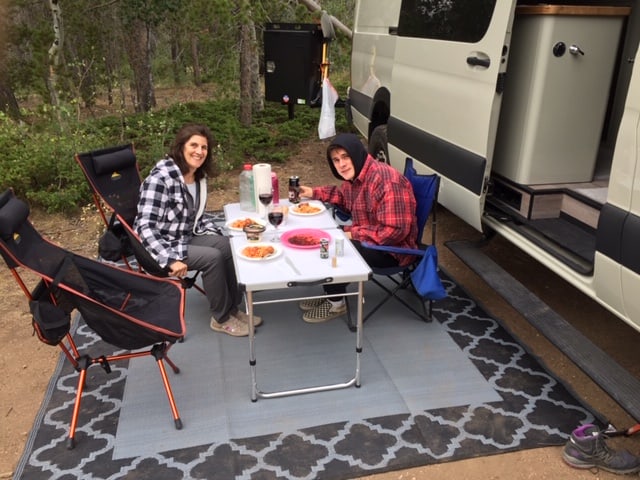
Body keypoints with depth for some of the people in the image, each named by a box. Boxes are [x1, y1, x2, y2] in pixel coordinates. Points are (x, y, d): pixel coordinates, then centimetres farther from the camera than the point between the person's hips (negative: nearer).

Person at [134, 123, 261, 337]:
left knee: (230, 247, -9)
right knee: (213, 257, -23)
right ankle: (221, 319, -5)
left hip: (187, 237, 8)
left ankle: (232, 307, 4)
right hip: (160, 246, -8)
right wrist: (172, 260, -32)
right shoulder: (160, 178, -23)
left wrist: (215, 234, 0)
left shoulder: (199, 176, 2)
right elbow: (145, 227, -26)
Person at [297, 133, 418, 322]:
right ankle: (332, 293, 20)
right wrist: (314, 192, 11)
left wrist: (353, 234, -24)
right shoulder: (355, 175, 0)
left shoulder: (386, 181, -29)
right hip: (367, 236, 10)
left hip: (392, 249, -9)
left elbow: (395, 231, -32)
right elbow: (343, 194, 25)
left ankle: (336, 304, 7)